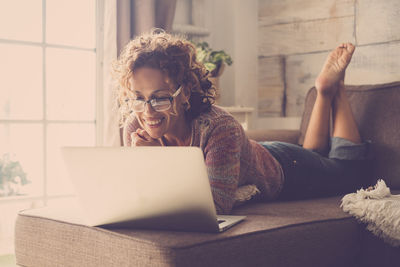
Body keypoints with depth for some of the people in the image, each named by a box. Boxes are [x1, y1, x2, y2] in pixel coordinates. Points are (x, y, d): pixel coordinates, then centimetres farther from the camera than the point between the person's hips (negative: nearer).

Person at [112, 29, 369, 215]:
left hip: (279, 167, -4)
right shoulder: (136, 128, -29)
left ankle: (331, 87, 37)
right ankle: (325, 94, 44)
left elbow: (218, 205, -46)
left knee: (344, 170, 27)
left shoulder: (219, 128, -45)